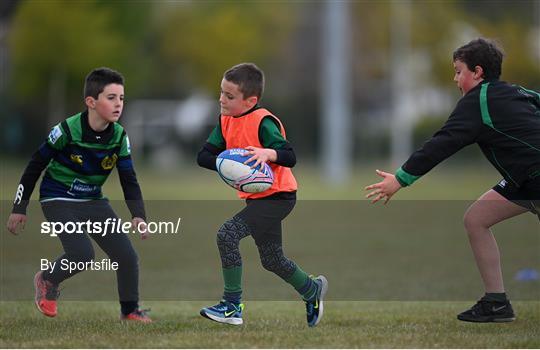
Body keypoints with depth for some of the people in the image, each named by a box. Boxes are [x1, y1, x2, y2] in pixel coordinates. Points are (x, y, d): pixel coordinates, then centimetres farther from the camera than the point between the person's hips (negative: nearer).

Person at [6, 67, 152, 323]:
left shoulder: (119, 136, -7)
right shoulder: (67, 130, -20)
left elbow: (129, 180, -3)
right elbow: (35, 166, -9)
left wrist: (138, 215, -20)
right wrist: (20, 208, -6)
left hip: (94, 201, 5)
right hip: (58, 200, -5)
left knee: (128, 256, -5)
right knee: (82, 254, -25)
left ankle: (130, 310, 18)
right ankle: (47, 280, 6)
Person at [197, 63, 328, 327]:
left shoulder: (262, 122, -18)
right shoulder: (226, 121, 4)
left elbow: (289, 158, -23)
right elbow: (203, 156, 0)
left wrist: (267, 153, -41)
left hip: (278, 197, -9)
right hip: (256, 197, 9)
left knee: (227, 234, -22)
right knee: (272, 260, 19)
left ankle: (232, 306, -15)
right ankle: (312, 289, 45)